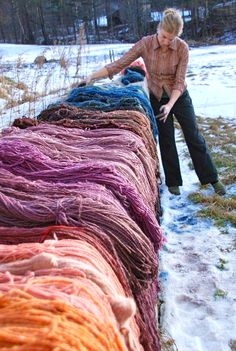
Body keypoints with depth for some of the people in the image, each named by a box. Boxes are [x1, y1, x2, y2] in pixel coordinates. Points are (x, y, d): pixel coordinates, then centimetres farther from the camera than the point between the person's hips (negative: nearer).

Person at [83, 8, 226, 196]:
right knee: (166, 140, 7)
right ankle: (173, 181, 22)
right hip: (157, 98, 1)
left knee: (194, 138, 3)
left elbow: (179, 81, -18)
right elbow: (119, 64, -19)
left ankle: (213, 179, 16)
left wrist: (170, 105, -31)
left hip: (180, 97, 0)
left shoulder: (182, 48, -19)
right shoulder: (145, 44, -18)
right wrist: (92, 76, -26)